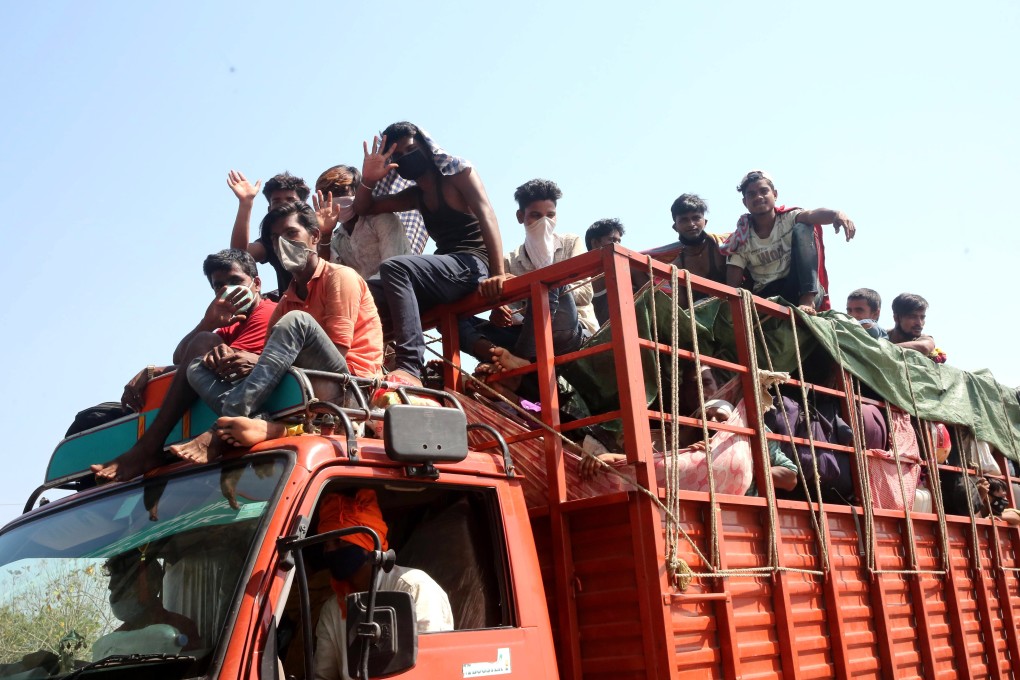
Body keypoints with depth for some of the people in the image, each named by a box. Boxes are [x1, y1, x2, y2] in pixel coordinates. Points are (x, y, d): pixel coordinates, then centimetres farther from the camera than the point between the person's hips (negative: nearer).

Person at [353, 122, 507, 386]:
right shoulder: (416, 196, 24)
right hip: (444, 270, 8)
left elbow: (486, 215, -12)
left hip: (471, 265, -8)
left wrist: (498, 274, -28)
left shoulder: (458, 171, 3)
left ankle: (410, 367, -46)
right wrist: (368, 180, 5)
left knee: (394, 267, -31)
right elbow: (363, 209, 30)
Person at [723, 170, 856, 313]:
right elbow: (733, 286, -2)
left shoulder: (789, 219, 0)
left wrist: (836, 214, -47)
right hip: (766, 298, 0)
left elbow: (812, 215, -25)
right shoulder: (741, 239, 2)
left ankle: (808, 300, -31)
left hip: (802, 290, 1)